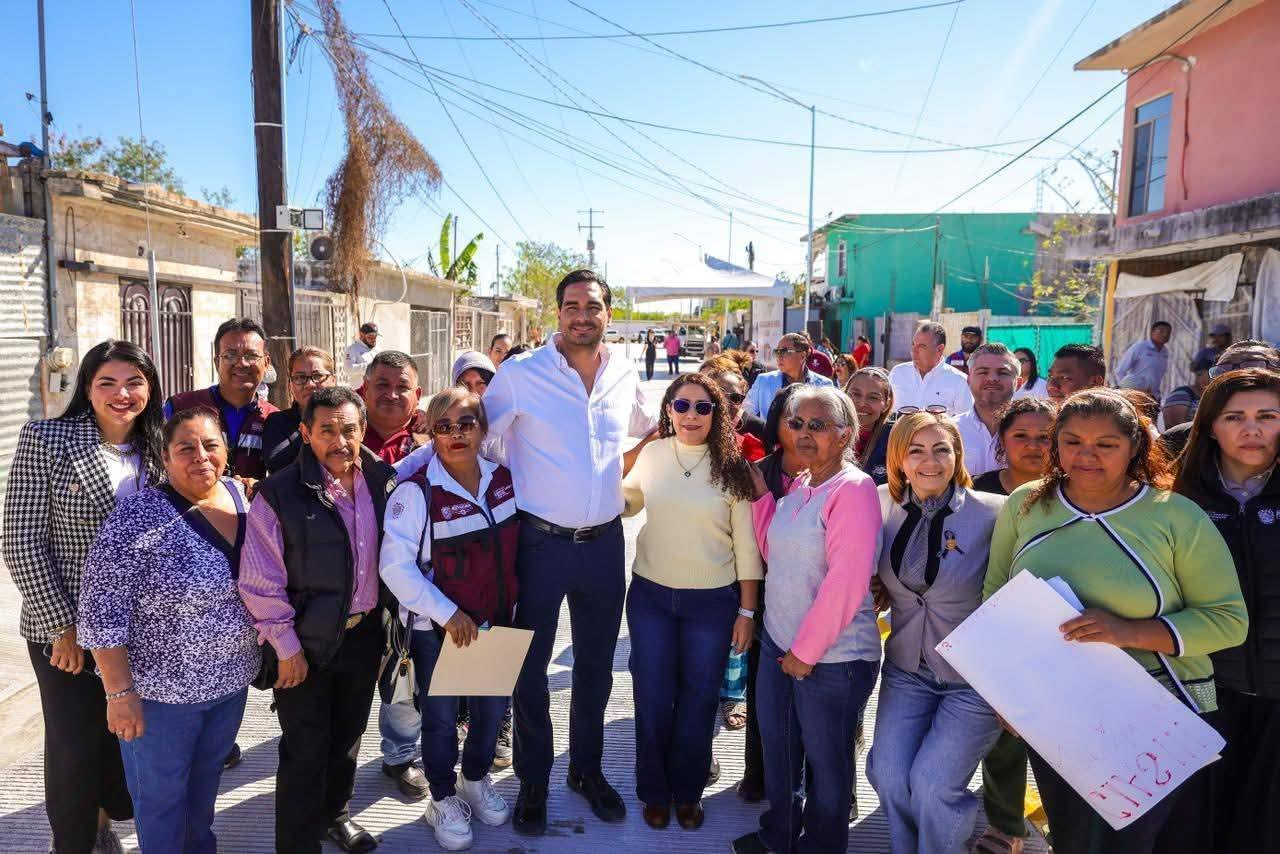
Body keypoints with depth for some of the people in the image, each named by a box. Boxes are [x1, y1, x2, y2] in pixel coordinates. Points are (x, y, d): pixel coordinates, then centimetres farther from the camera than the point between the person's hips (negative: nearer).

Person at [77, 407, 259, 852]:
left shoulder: (243, 497, -2)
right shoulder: (138, 516, -21)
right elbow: (104, 614, -19)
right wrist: (121, 693, -18)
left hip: (231, 680, 6)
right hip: (161, 688, -5)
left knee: (208, 777, 25)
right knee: (162, 793, 15)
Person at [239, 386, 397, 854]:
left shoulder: (382, 480, -4)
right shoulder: (279, 493, -18)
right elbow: (261, 582, -15)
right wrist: (286, 647, -12)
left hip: (364, 634, 5)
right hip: (306, 641, -5)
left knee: (347, 736, 22)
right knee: (305, 751, 6)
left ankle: (335, 814, 45)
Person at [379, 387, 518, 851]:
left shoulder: (504, 478, -3)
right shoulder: (415, 491, -19)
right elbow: (395, 566, -20)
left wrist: (513, 607, 10)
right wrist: (448, 614, -21)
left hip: (498, 622, 5)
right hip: (438, 629, -4)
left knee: (492, 708, 17)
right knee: (441, 717, 11)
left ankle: (476, 779, 44)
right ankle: (443, 799, 36)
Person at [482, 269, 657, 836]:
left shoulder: (625, 378, 2)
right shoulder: (521, 375, -11)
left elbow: (648, 432, 23)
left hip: (604, 542, 4)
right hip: (540, 541, -3)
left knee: (595, 666, 16)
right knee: (531, 669, 9)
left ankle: (587, 769, 37)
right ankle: (533, 782, 29)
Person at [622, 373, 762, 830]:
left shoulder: (732, 465, -8)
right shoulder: (651, 454, -2)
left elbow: (747, 544, -5)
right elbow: (625, 503, 17)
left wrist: (747, 610, -4)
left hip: (712, 602, -2)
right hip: (650, 595, 2)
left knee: (698, 699, 13)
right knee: (652, 698, 11)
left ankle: (688, 792, 33)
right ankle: (654, 791, 32)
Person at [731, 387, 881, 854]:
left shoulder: (853, 489, -19)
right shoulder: (796, 486, 6)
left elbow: (846, 583, -23)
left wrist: (807, 651, -17)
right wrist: (760, 494, 4)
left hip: (833, 657, -7)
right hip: (778, 644, 8)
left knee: (825, 761, 13)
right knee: (778, 748, 23)